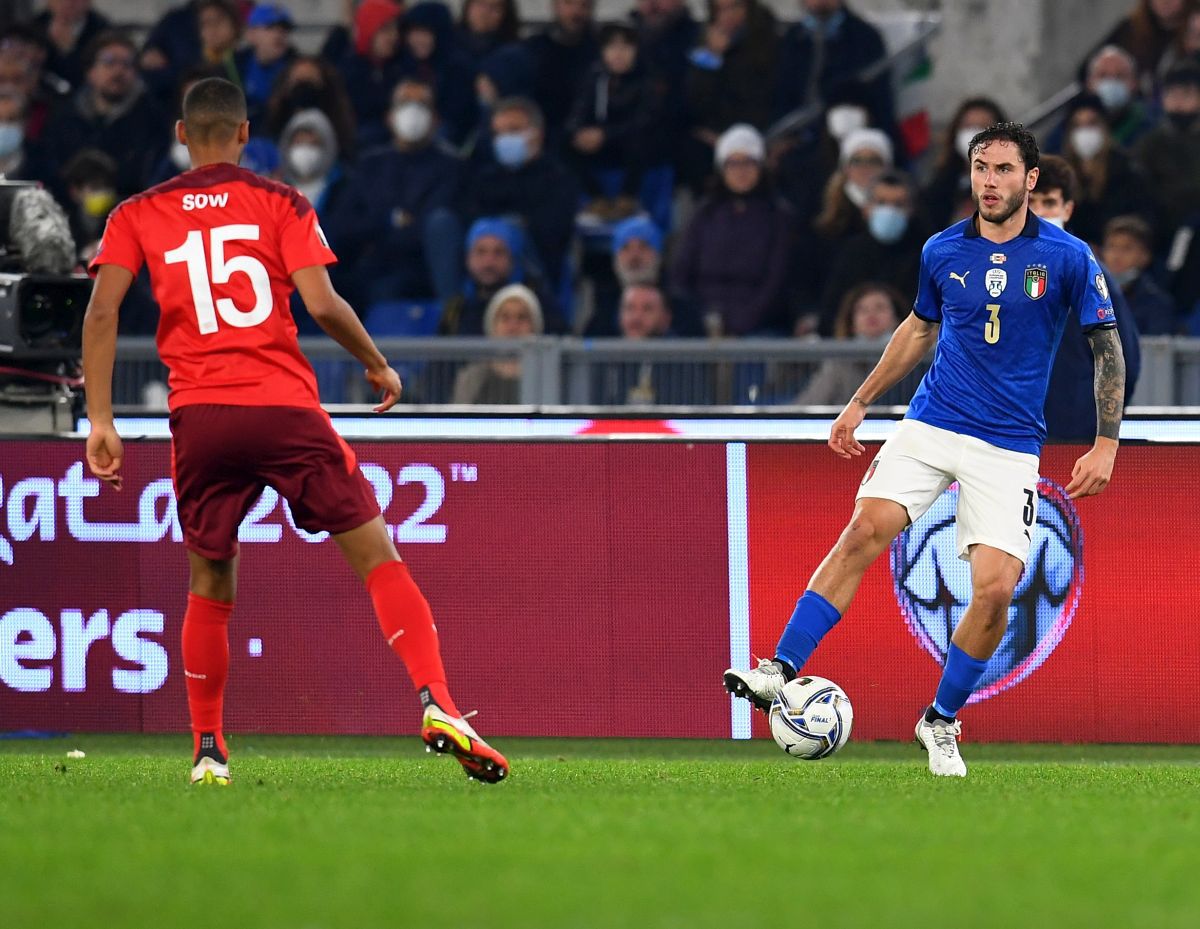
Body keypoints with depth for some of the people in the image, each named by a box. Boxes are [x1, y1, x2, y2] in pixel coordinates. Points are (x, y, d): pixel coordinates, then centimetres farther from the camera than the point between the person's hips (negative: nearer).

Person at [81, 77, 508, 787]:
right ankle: (437, 704, -14)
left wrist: (101, 421, 1)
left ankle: (209, 752, 13)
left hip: (198, 419, 2)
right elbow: (322, 303, -6)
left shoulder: (138, 215, 10)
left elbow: (102, 312, 0)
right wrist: (378, 365, 10)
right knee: (377, 557, 1)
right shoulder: (281, 204, 5)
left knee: (210, 587, 16)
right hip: (285, 409, -2)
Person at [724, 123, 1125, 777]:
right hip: (929, 427, 2)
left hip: (1009, 447, -2)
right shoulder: (943, 252, 4)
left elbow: (1108, 349, 1)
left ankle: (941, 721, 9)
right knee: (864, 531, -20)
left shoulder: (1067, 257, -6)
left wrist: (1106, 445, -5)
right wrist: (860, 402, 22)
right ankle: (782, 670, -21)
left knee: (995, 587, -13)